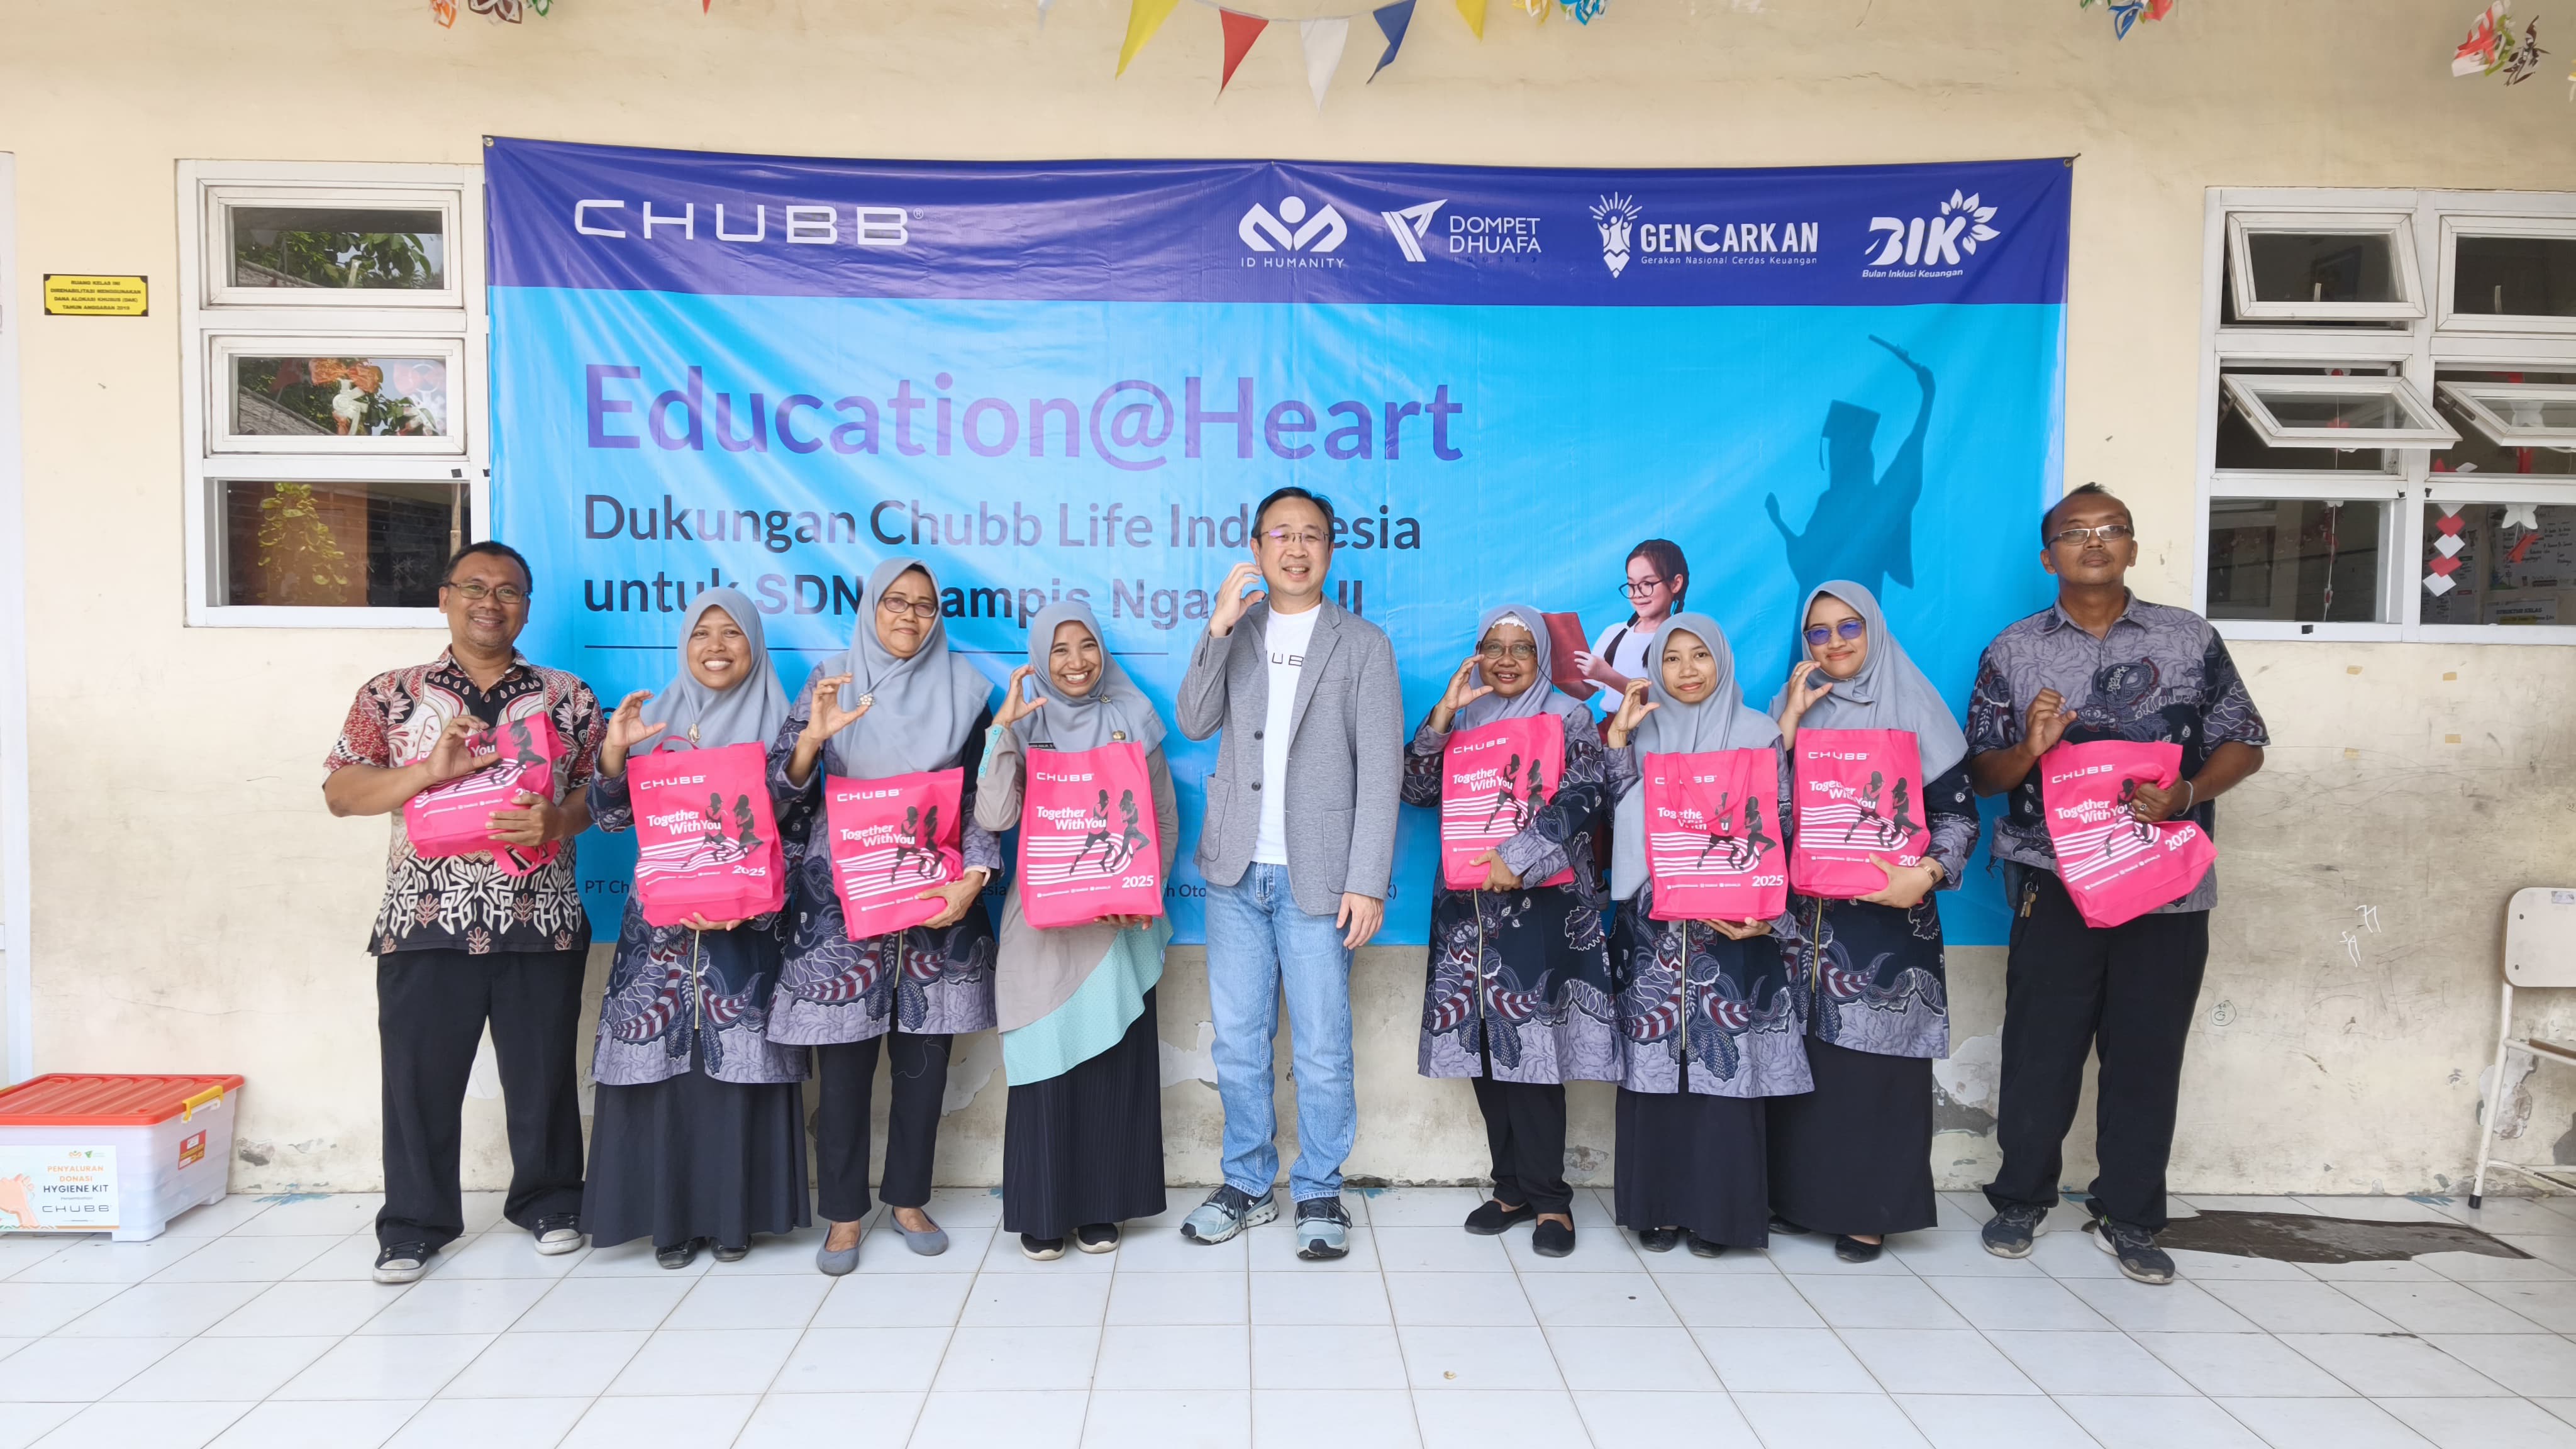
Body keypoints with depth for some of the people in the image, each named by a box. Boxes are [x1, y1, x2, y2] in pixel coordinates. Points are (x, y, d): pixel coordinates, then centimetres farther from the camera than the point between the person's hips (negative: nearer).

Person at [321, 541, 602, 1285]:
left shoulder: (567, 696, 9)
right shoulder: (391, 695, 8)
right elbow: (340, 791, 1)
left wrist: (559, 821, -16)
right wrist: (428, 771, -16)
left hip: (541, 920, 0)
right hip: (426, 918, 0)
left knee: (542, 1072, 8)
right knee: (419, 1076, 4)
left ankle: (547, 1201, 26)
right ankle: (415, 1222, 19)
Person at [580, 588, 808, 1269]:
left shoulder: (779, 725, 3)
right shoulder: (655, 718, 8)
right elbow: (612, 819, 4)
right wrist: (612, 752, -14)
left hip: (747, 927, -1)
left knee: (738, 1060, 0)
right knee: (662, 1059, 0)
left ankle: (735, 1213, 12)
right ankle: (669, 1214, 11)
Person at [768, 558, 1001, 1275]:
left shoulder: (963, 688, 4)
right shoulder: (830, 680, 3)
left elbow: (983, 797, 3)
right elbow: (782, 788, -3)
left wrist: (973, 879, -11)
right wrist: (811, 737, -23)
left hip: (937, 896, 1)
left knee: (925, 1051, 7)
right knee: (844, 1057, 1)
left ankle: (909, 1199, 23)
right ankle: (844, 1213, 14)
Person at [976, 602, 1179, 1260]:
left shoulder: (1132, 720, 6)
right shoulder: (1024, 726, 3)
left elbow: (1166, 818, 7)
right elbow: (994, 817, -11)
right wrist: (1003, 728, -16)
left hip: (1120, 921, 1)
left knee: (1115, 1062, 5)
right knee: (1047, 1061, 1)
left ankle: (1101, 1206, 17)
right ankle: (1043, 1210, 13)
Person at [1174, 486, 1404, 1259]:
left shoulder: (1363, 644, 1)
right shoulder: (1234, 633, 11)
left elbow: (1381, 772, -4)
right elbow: (1194, 723, -4)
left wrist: (1367, 883, -10)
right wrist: (1220, 626, -15)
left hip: (1317, 875, -3)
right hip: (1237, 872, 3)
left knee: (1322, 1048, 2)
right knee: (1237, 1041, 11)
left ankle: (1320, 1194, 18)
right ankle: (1247, 1184, 25)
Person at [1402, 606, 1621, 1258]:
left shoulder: (1568, 716, 4)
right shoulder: (1460, 718, 16)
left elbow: (1583, 800, -8)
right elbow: (1418, 790, 5)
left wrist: (1518, 858, -18)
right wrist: (1443, 713, -5)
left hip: (1539, 903, -4)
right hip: (1468, 904, 5)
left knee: (1529, 1045, -8)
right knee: (1483, 1046, 5)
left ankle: (1547, 1195, 1)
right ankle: (1513, 1186, 15)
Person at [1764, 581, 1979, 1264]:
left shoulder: (1915, 710, 1)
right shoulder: (1791, 707, 11)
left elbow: (1957, 812, -1)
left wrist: (1930, 873, -18)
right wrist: (1790, 720, -6)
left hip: (1887, 914, -3)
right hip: (1803, 912, 3)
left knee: (1875, 1057, -2)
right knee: (1802, 1053, 5)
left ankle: (1869, 1207, 7)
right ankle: (1799, 1191, 15)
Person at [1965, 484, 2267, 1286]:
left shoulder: (2189, 637, 6)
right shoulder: (2013, 652, 5)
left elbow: (2243, 743, 7)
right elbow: (1982, 771, 5)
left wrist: (2187, 793, -12)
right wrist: (2028, 749, -17)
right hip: (2056, 882, -1)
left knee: (2147, 1055, 7)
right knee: (2040, 1049, 3)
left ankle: (2129, 1218, 21)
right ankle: (2021, 1199, 22)